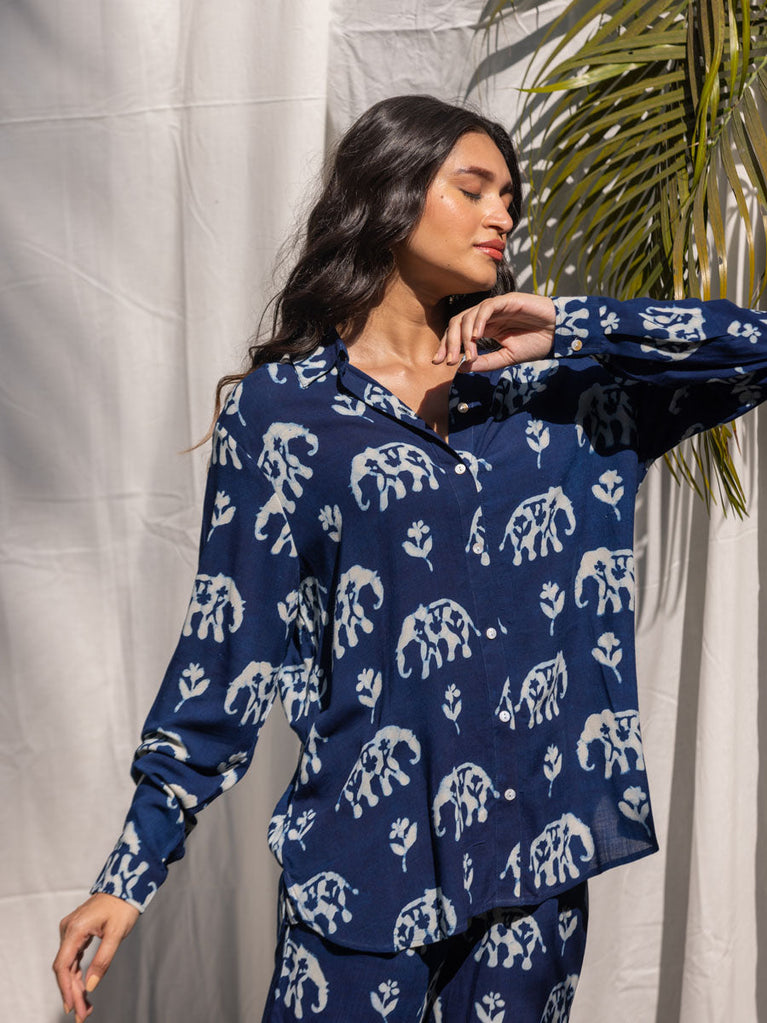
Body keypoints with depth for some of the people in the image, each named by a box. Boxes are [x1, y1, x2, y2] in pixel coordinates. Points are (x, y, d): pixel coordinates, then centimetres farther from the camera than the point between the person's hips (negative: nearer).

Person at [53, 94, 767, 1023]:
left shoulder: (556, 388, 7)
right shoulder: (282, 408, -2)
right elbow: (229, 645, -2)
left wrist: (569, 329, -10)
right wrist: (133, 870, -4)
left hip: (541, 845, 3)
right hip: (368, 855, -3)